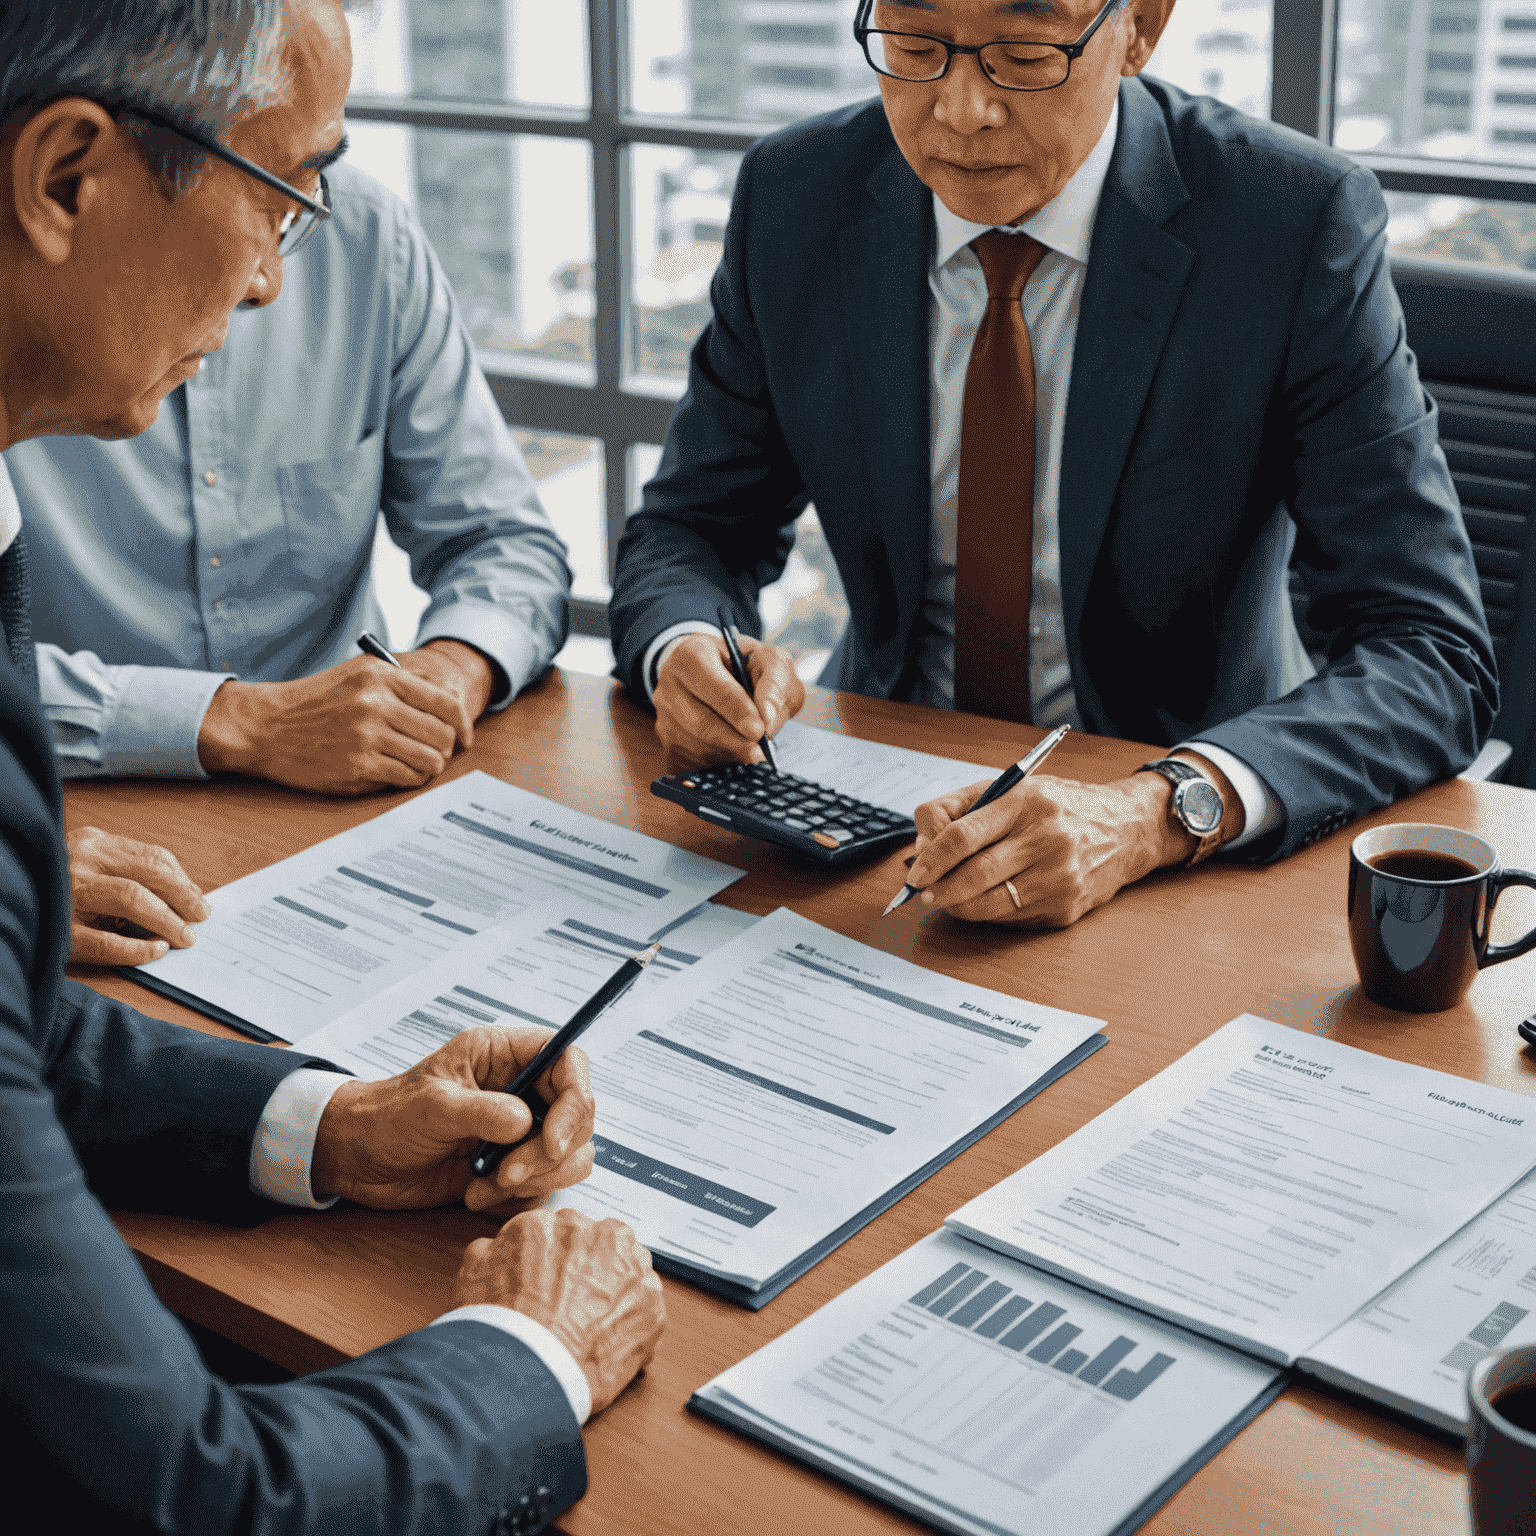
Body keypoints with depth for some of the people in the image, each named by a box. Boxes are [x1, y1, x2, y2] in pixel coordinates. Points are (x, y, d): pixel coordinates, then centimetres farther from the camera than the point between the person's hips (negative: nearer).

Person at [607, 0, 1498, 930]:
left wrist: (1160, 813, -36)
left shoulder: (1300, 224, -15)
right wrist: (687, 650, -20)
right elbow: (690, 531, 5)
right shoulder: (794, 197, -5)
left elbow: (1437, 655, -19)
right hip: (881, 801, 2)